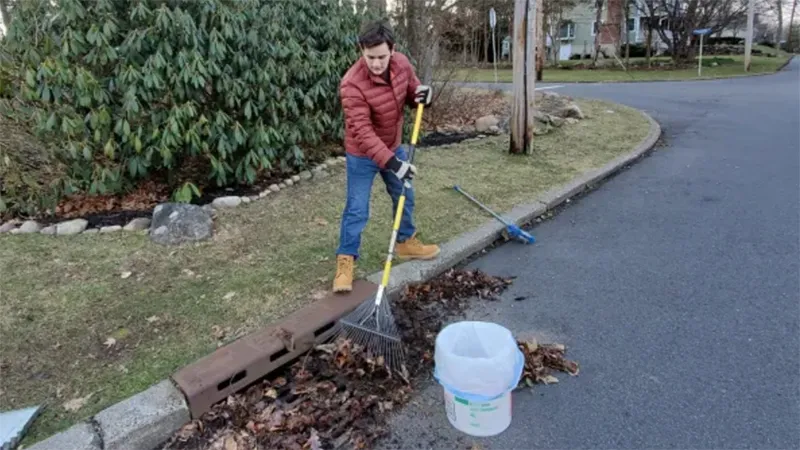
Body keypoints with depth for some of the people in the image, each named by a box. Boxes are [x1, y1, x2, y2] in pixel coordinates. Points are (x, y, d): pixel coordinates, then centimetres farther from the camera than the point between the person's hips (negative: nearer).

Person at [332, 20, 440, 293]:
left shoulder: (402, 63, -12)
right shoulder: (352, 84, -31)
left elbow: (412, 92, 6)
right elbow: (362, 132, -34)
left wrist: (423, 95, -20)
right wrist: (391, 162, -41)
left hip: (394, 147, 6)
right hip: (362, 155, -6)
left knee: (405, 198, 19)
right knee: (356, 209, -3)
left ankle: (406, 242, 40)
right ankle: (345, 260, 11)